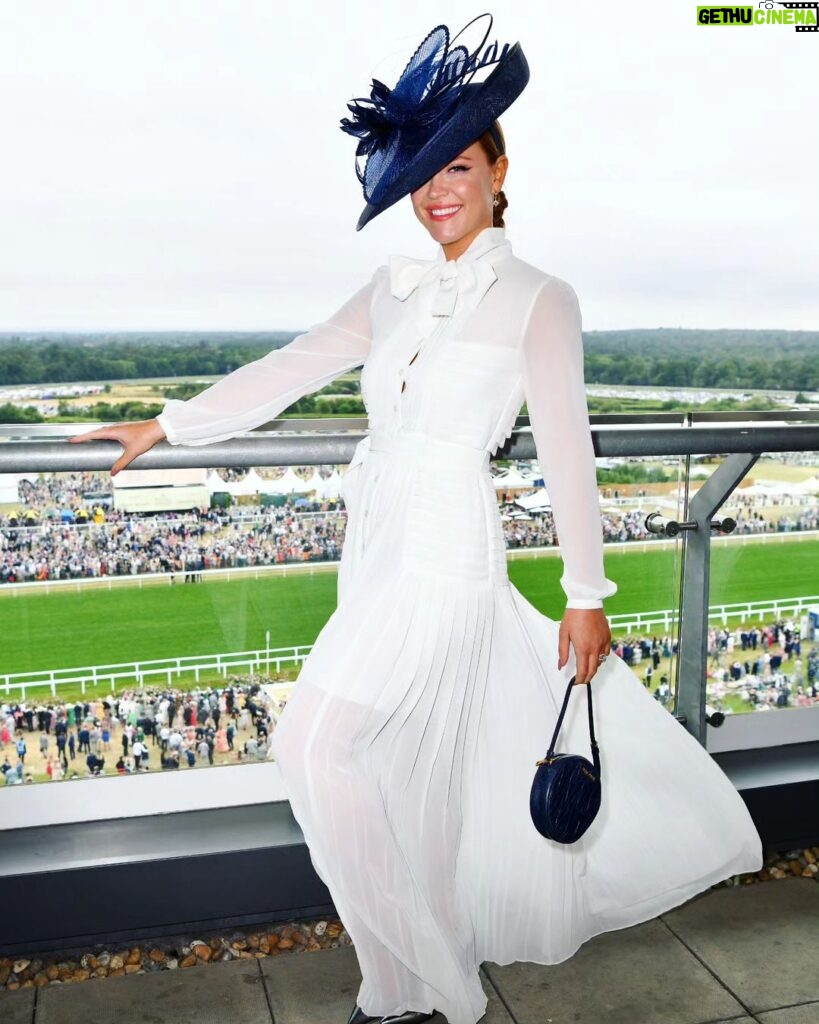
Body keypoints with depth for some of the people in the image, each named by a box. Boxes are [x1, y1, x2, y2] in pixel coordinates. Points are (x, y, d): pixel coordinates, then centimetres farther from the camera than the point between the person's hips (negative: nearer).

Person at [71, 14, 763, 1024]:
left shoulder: (538, 298, -3)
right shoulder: (396, 288, 12)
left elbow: (566, 452, -6)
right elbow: (292, 367, 13)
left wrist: (586, 595, -6)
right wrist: (167, 425, 13)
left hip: (446, 551, -6)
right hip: (375, 542, 6)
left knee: (316, 746, -11)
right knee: (407, 770, 14)